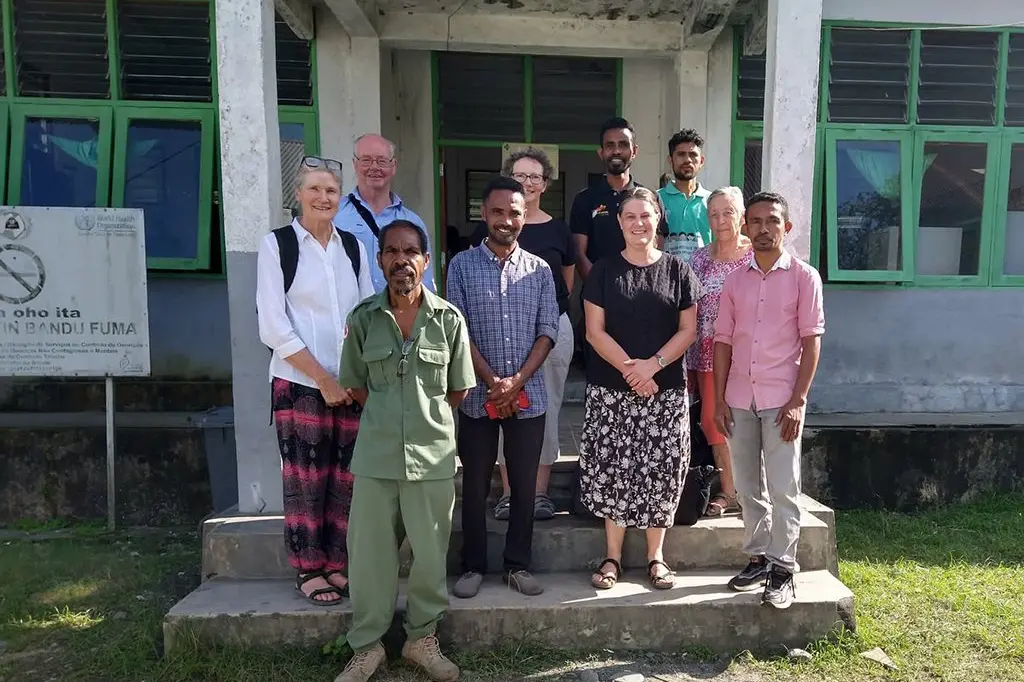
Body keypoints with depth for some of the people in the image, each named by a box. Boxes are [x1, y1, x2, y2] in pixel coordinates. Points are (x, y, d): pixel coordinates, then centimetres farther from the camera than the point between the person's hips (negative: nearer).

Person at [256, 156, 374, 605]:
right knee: (306, 478, 3)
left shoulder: (353, 247, 10)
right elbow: (273, 327, -8)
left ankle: (339, 564, 22)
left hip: (353, 384, 4)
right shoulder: (277, 244, -2)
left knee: (347, 477, 7)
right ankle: (309, 569, 19)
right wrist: (324, 380, -10)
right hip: (300, 383, -4)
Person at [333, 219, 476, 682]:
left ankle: (421, 638, 31)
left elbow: (460, 388, 5)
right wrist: (387, 417, 5)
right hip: (375, 454, 1)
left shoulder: (449, 319, -3)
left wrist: (426, 416, 6)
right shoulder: (363, 318, 0)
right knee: (370, 551, 9)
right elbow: (355, 384, 10)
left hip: (432, 455, 0)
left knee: (431, 553, 9)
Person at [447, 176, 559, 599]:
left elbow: (548, 331, 1)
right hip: (477, 396, -1)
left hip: (529, 397, 2)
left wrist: (517, 381, -11)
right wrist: (492, 380, -13)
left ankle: (518, 565, 24)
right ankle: (473, 566, 23)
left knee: (524, 485, 10)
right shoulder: (462, 265, 1)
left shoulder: (540, 270, 6)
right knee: (475, 485, 8)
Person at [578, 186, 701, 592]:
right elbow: (595, 331, -2)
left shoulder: (677, 270, 6)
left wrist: (653, 364, -13)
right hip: (610, 390, 0)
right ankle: (612, 556, 17)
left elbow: (688, 330, 2)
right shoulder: (604, 270, 4)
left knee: (660, 471, 4)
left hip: (666, 390, 1)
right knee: (612, 470, 3)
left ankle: (656, 556, 20)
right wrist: (629, 368, -13)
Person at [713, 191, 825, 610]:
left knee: (783, 488, 0)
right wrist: (720, 399, 2)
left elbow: (811, 341, -4)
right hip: (739, 398, 4)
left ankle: (783, 568, 12)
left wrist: (798, 401, -11)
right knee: (747, 487, 11)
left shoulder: (803, 277, -1)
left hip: (781, 399, -4)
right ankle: (758, 558, 25)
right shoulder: (735, 280, 8)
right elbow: (723, 340, 8)